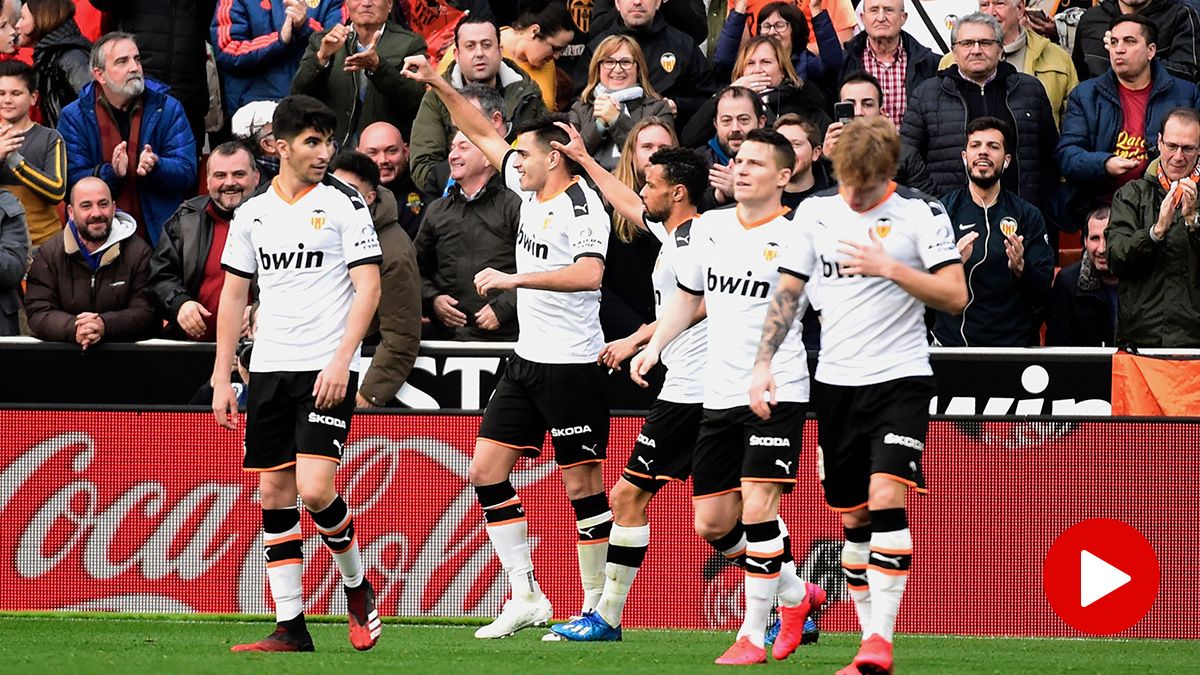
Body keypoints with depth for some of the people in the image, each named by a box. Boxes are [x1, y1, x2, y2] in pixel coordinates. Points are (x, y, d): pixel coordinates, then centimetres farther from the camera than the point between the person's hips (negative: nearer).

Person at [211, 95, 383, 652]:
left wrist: (341, 361, -16)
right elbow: (233, 294, 15)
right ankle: (290, 627, 6)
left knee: (314, 487, -16)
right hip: (268, 370, 5)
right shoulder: (252, 214, 10)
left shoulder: (344, 204, -2)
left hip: (327, 369, -5)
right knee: (274, 493, 2)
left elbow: (368, 288, -6)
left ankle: (356, 585, 10)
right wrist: (221, 378, 10)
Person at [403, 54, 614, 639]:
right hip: (527, 360, 9)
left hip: (572, 365, -9)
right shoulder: (531, 191, 10)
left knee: (582, 485, -5)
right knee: (486, 470, 5)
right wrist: (438, 85, 15)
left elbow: (589, 274, -31)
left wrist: (515, 279, -28)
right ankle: (526, 597, 8)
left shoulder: (582, 207, -15)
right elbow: (484, 134, 21)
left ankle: (598, 606, 2)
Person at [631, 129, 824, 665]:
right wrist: (654, 347, 17)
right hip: (719, 394, 7)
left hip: (777, 393, -6)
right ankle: (795, 594, 26)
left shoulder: (794, 237, -8)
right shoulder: (710, 226, 10)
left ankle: (752, 635, -7)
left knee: (757, 507, -16)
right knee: (712, 523, 6)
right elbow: (689, 293, 24)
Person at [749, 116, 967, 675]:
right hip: (835, 381, 4)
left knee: (886, 498, -20)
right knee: (854, 518, 7)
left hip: (900, 377, -4)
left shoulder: (921, 213, -4)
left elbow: (955, 295, -9)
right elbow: (787, 293, 12)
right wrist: (764, 365, 3)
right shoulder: (816, 212, 7)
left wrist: (890, 268, -18)